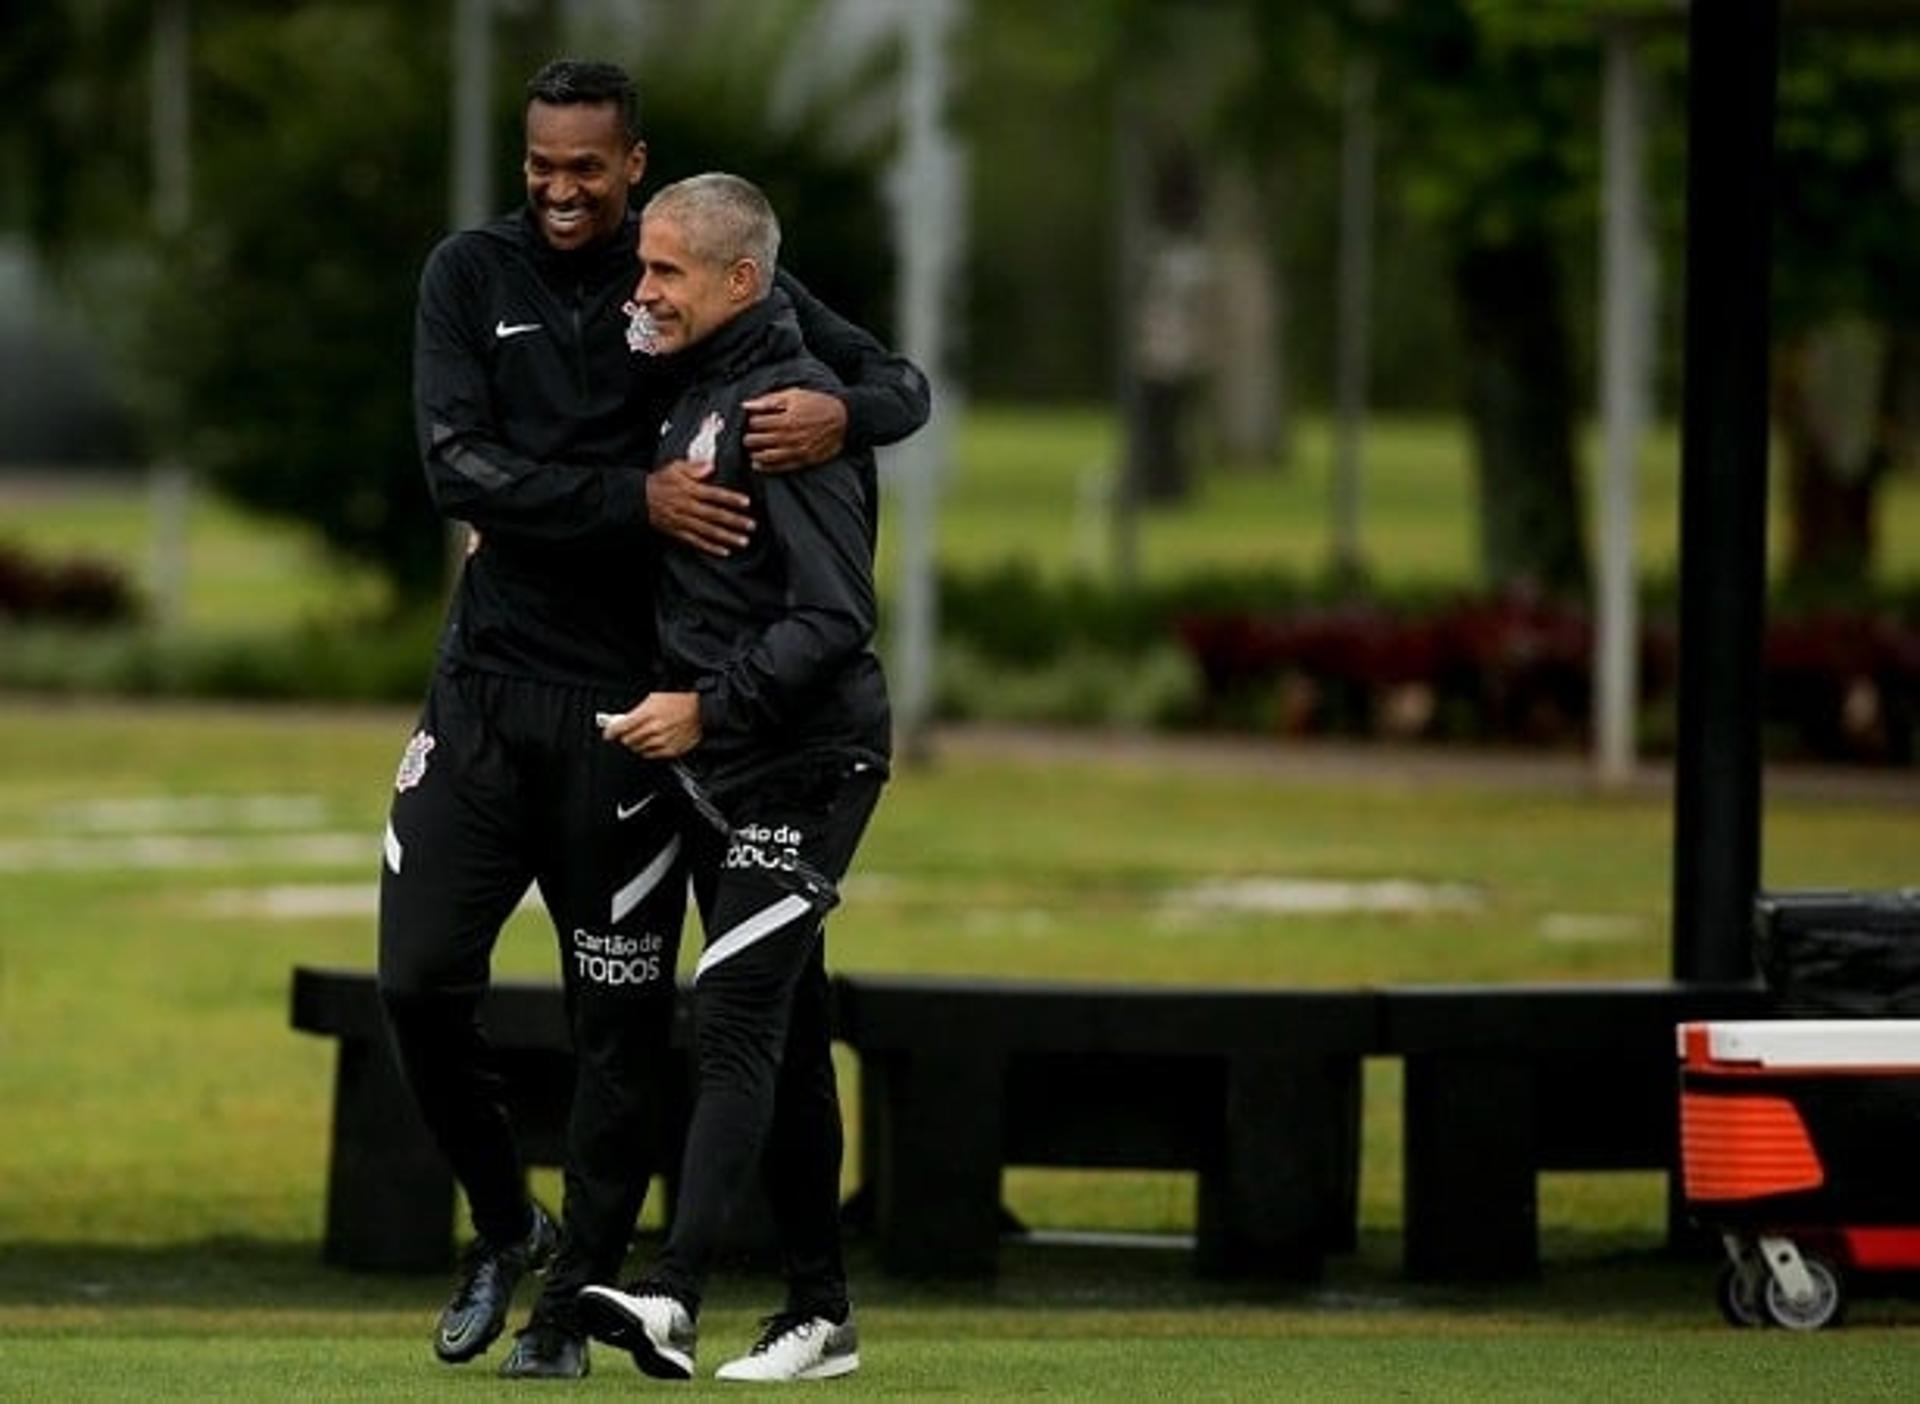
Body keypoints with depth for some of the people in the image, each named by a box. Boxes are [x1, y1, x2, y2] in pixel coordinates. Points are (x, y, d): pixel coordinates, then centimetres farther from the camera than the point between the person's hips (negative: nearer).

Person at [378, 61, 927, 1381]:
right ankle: (506, 1225, 21)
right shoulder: (473, 276, 2)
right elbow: (459, 468, -11)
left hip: (626, 710, -1)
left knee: (622, 1021, 1)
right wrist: (636, 497, -23)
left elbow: (899, 382, 4)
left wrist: (842, 412, -21)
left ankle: (577, 1294, 14)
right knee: (420, 978, -3)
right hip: (486, 687, 1)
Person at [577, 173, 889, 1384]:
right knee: (781, 1036, 11)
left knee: (736, 1022, -17)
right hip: (728, 766, 9)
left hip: (804, 762, -9)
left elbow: (833, 616, -21)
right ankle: (820, 1311, 16)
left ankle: (673, 1297, -26)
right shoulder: (693, 396, 14)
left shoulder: (794, 408, -16)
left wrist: (708, 705, -25)